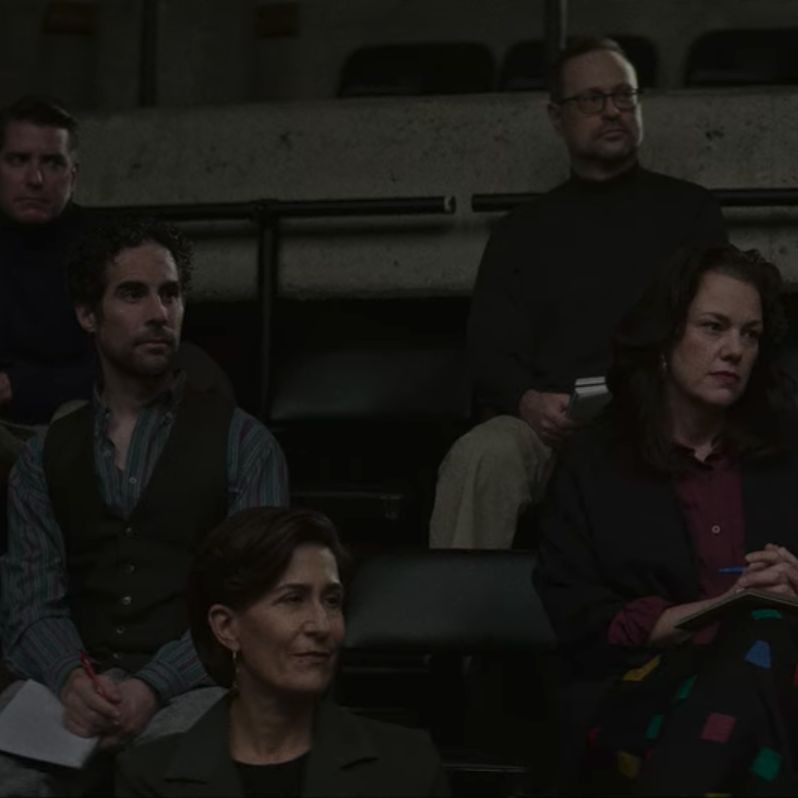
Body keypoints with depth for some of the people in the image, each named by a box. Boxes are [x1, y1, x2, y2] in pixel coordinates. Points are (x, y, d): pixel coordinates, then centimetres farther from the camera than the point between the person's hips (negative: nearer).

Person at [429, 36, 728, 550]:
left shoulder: (689, 211, 19)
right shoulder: (524, 231, 23)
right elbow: (490, 356, 14)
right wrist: (528, 401, -11)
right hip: (550, 426, 2)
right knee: (481, 458, -33)